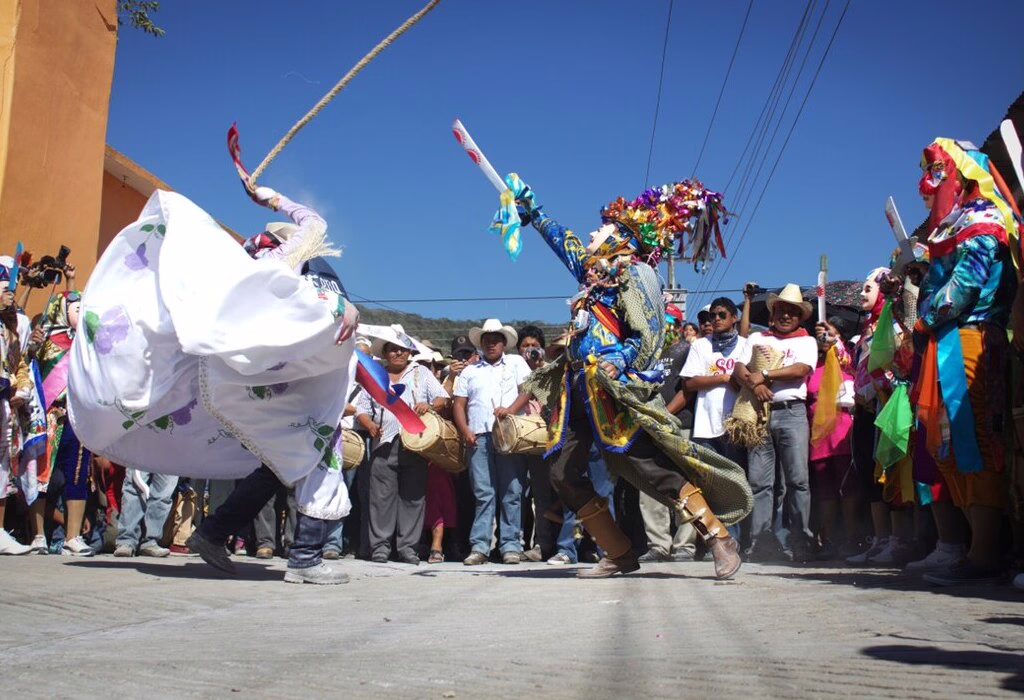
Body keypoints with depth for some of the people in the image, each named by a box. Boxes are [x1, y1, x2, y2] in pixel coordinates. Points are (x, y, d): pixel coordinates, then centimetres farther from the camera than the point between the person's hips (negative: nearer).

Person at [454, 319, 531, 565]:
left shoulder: (516, 363, 15)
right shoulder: (470, 371, 21)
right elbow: (459, 404, 16)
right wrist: (465, 431, 0)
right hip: (479, 437, 2)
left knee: (512, 491, -4)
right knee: (483, 493, -1)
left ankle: (511, 545, 0)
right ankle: (479, 547, 0)